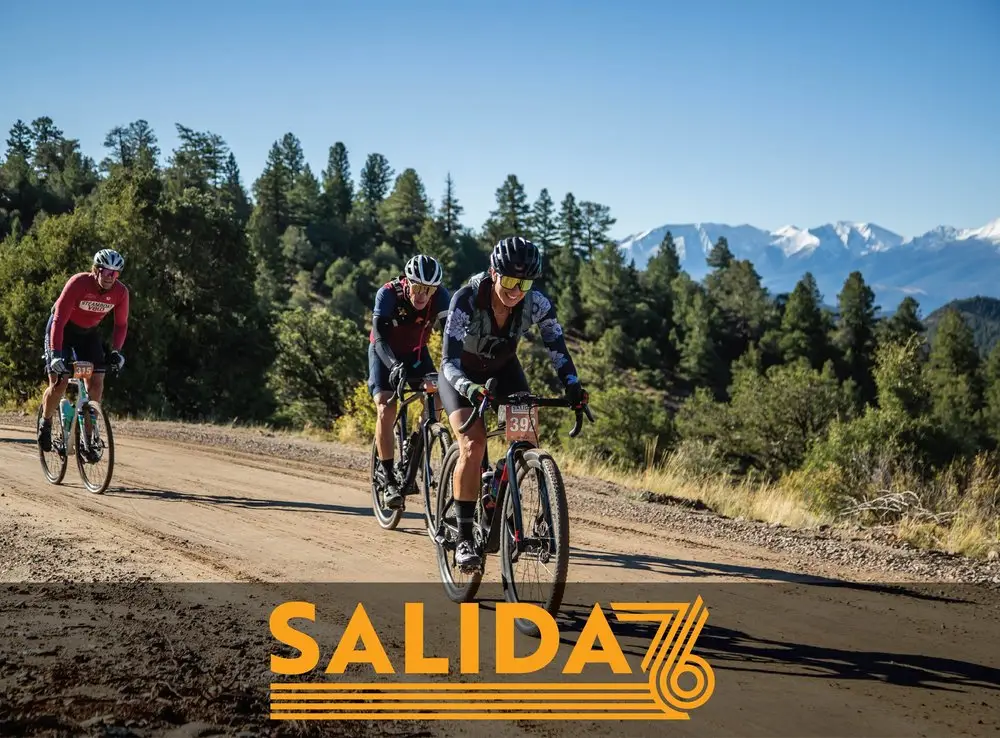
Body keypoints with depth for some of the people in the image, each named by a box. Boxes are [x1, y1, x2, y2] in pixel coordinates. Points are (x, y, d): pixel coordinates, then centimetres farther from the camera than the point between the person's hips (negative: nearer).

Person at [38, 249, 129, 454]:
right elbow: (59, 320, -34)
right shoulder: (78, 283, -32)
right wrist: (56, 354, -42)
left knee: (96, 382, -10)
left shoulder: (120, 292, -20)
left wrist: (116, 351, -22)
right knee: (59, 383, -13)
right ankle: (45, 425, 13)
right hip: (62, 328, -4)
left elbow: (121, 324, -7)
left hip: (88, 332, 4)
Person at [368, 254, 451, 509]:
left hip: (416, 353, 3)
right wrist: (394, 365, -54)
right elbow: (379, 337, -37)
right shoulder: (388, 294, -31)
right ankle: (387, 476, -11)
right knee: (386, 408, -20)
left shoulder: (440, 296, -24)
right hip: (385, 353, -3)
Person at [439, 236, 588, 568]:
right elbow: (449, 361, -37)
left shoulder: (537, 304, -25)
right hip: (462, 374, -3)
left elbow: (557, 350, -22)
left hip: (503, 369, 3)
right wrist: (469, 388, -56)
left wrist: (572, 385, -41)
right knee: (473, 445, -23)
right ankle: (464, 539, -15)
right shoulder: (466, 300, -33)